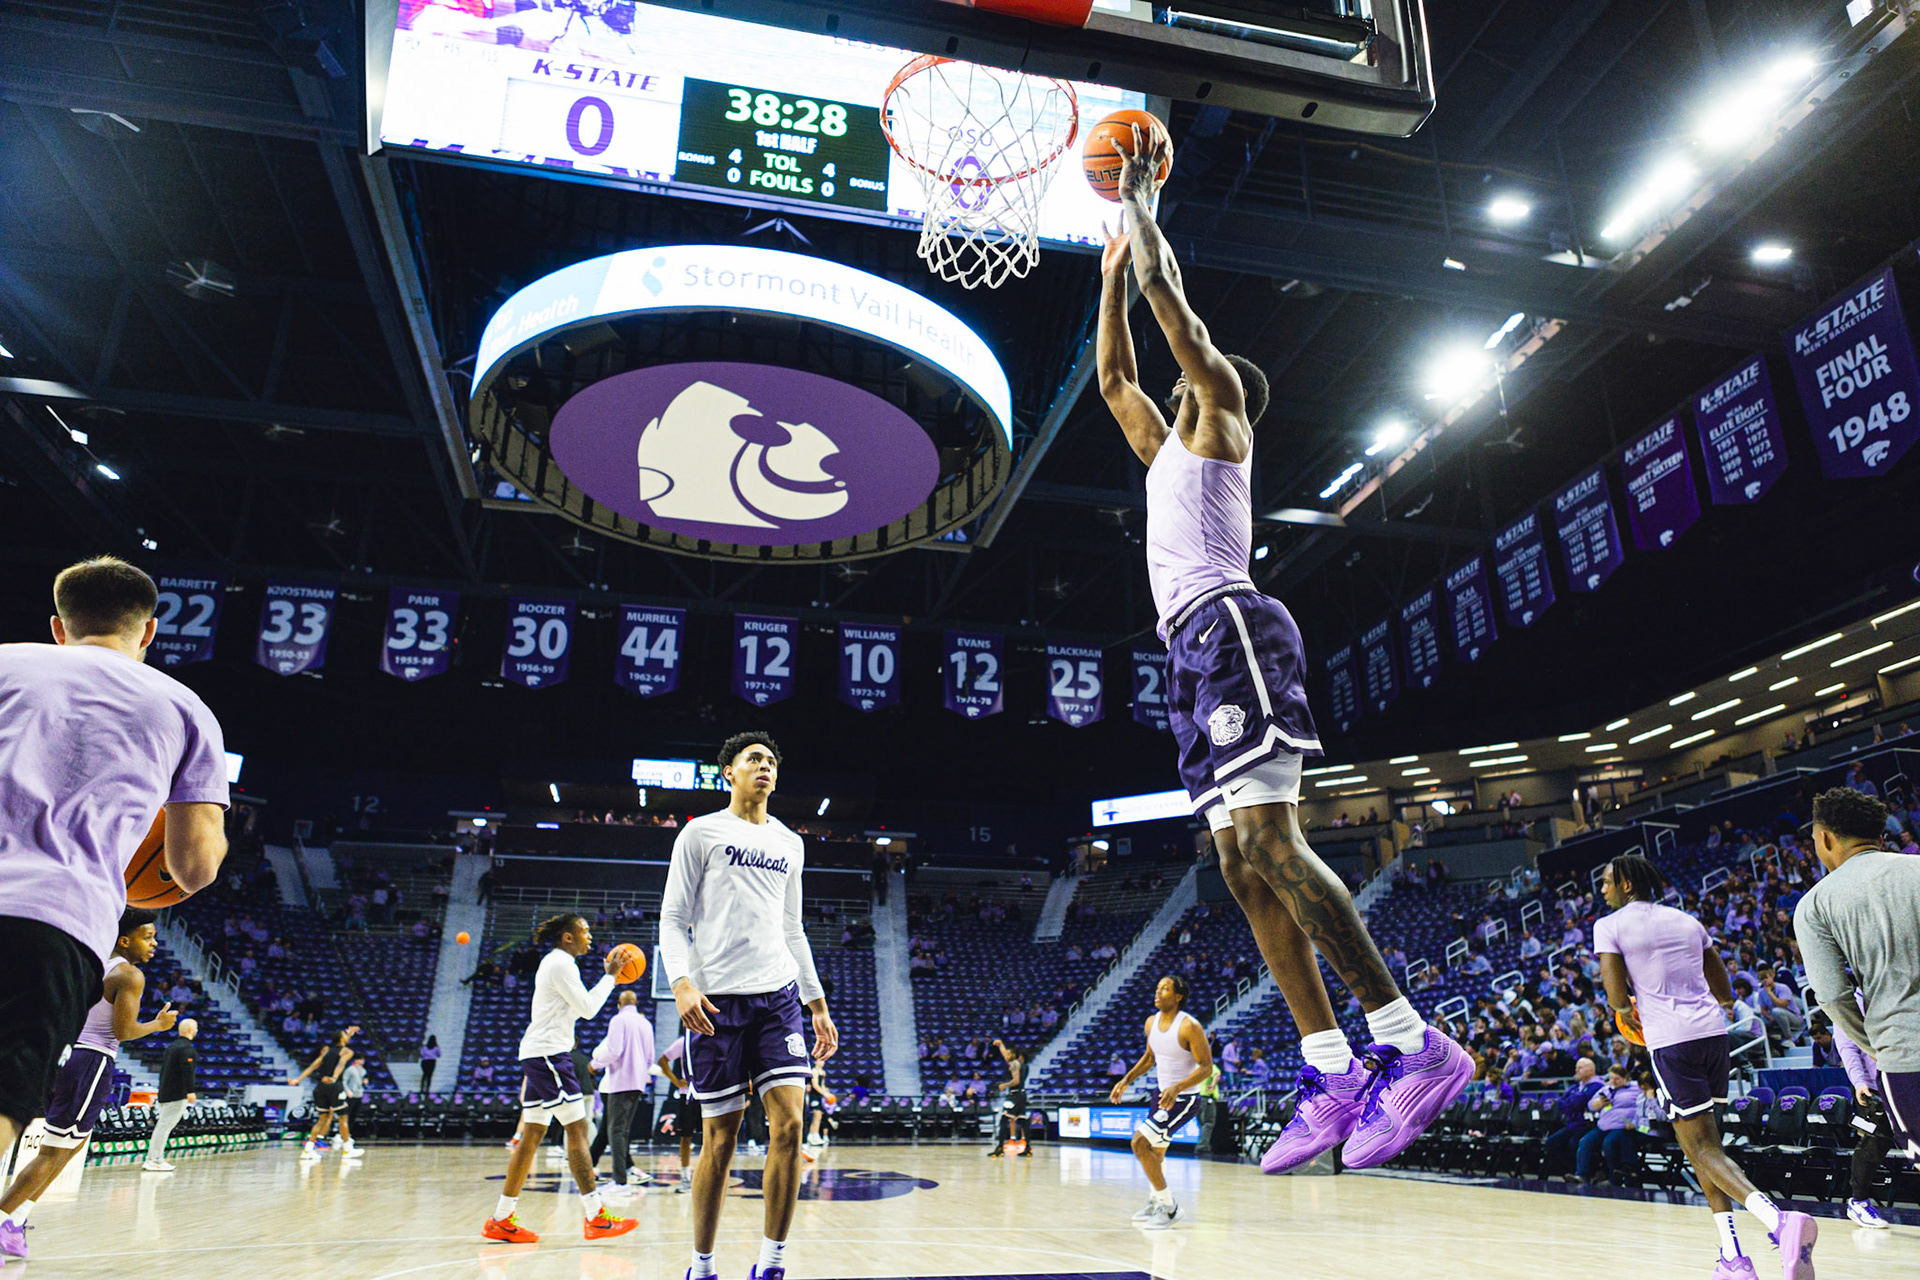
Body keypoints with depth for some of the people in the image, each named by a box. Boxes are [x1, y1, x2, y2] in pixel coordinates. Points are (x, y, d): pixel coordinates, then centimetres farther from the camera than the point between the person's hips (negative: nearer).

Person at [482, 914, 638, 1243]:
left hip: (540, 1055, 11)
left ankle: (501, 1219, 14)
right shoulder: (561, 963, -11)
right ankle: (596, 1216, -10)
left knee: (532, 1134, 10)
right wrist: (610, 976, -7)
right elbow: (588, 1008, -15)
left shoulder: (556, 962, 20)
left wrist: (608, 975, 20)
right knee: (577, 1129, -10)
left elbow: (577, 1007, 25)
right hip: (548, 1054, -11)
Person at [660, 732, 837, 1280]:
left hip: (779, 995, 4)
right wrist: (682, 983, -16)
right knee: (720, 1140, 2)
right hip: (716, 1001, -4)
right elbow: (673, 919, 1)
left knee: (789, 1123, -8)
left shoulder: (790, 843, 17)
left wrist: (818, 1004, 18)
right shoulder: (701, 833, 4)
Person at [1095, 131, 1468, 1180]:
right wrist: (1107, 277, 47)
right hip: (1198, 643, 9)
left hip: (1229, 624, -9)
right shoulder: (1167, 445, 32)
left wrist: (1135, 199, 24)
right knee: (1245, 865, -1)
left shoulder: (1222, 410, 12)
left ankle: (1412, 1044, -21)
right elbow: (1111, 377, 42)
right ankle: (1331, 1073, -2)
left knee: (1267, 840, -21)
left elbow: (1167, 289, 10)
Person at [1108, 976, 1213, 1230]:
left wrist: (1177, 1087, -33)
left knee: (1140, 1143, -16)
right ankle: (1156, 1201, 42)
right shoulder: (1151, 1022, 1)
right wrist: (1126, 1080, 9)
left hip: (1184, 1099, -8)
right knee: (1155, 1151, 20)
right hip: (1163, 1094, 8)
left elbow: (1206, 1067, -21)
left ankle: (1168, 1207, -3)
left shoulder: (1190, 1026, -22)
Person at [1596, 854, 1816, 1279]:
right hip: (1713, 1033, 7)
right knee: (1706, 1145, 16)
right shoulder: (1686, 920, 17)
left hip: (1669, 1041, -7)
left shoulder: (1609, 926, -1)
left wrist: (1629, 1016, 14)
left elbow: (1618, 998, -7)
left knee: (1703, 1151, -3)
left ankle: (1780, 1221, -26)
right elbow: (1725, 993, 20)